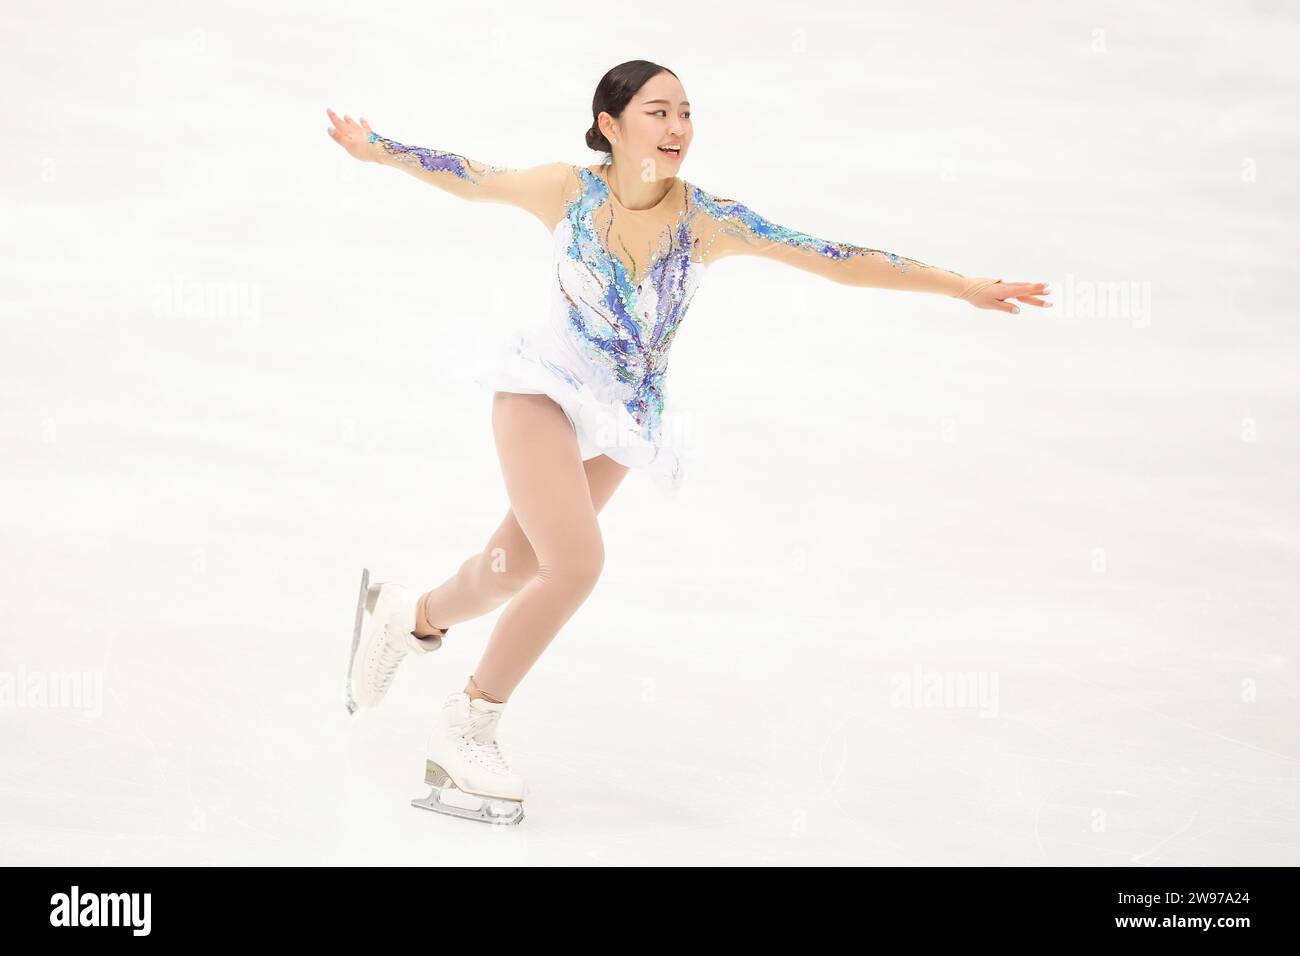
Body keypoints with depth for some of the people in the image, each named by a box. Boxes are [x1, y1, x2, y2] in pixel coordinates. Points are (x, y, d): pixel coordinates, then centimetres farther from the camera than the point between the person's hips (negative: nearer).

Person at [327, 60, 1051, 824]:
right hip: (544, 388, -3)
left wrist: (966, 287, -19)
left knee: (515, 570, 11)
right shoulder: (569, 190, -14)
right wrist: (374, 148, 9)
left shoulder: (708, 218, -13)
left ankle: (411, 616, 45)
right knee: (577, 563, -20)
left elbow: (835, 257, -16)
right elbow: (465, 175, 3)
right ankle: (471, 722, 0)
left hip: (623, 421, 3)